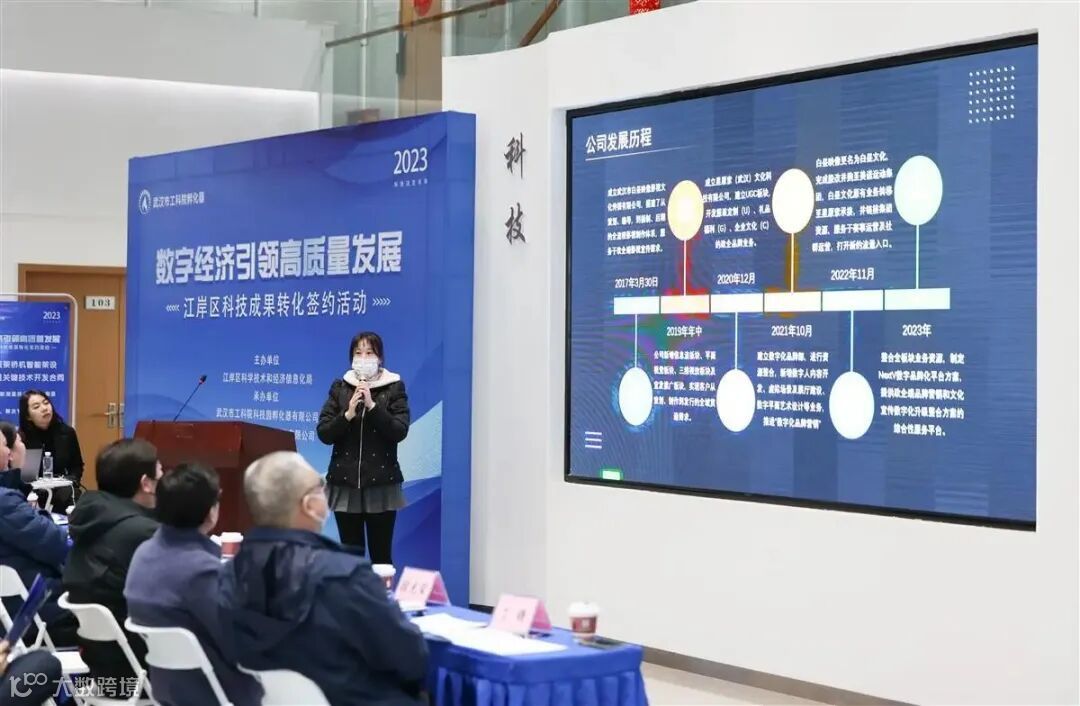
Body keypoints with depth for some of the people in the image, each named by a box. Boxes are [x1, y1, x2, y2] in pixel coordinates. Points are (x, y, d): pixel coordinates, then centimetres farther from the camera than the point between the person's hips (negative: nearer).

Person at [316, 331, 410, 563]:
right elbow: (324, 434, 1)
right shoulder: (339, 388, 7)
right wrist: (348, 414, -14)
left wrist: (372, 406, -18)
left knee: (381, 555, -1)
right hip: (345, 482, 2)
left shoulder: (394, 388, 2)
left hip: (381, 483, -2)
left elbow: (399, 432, -9)